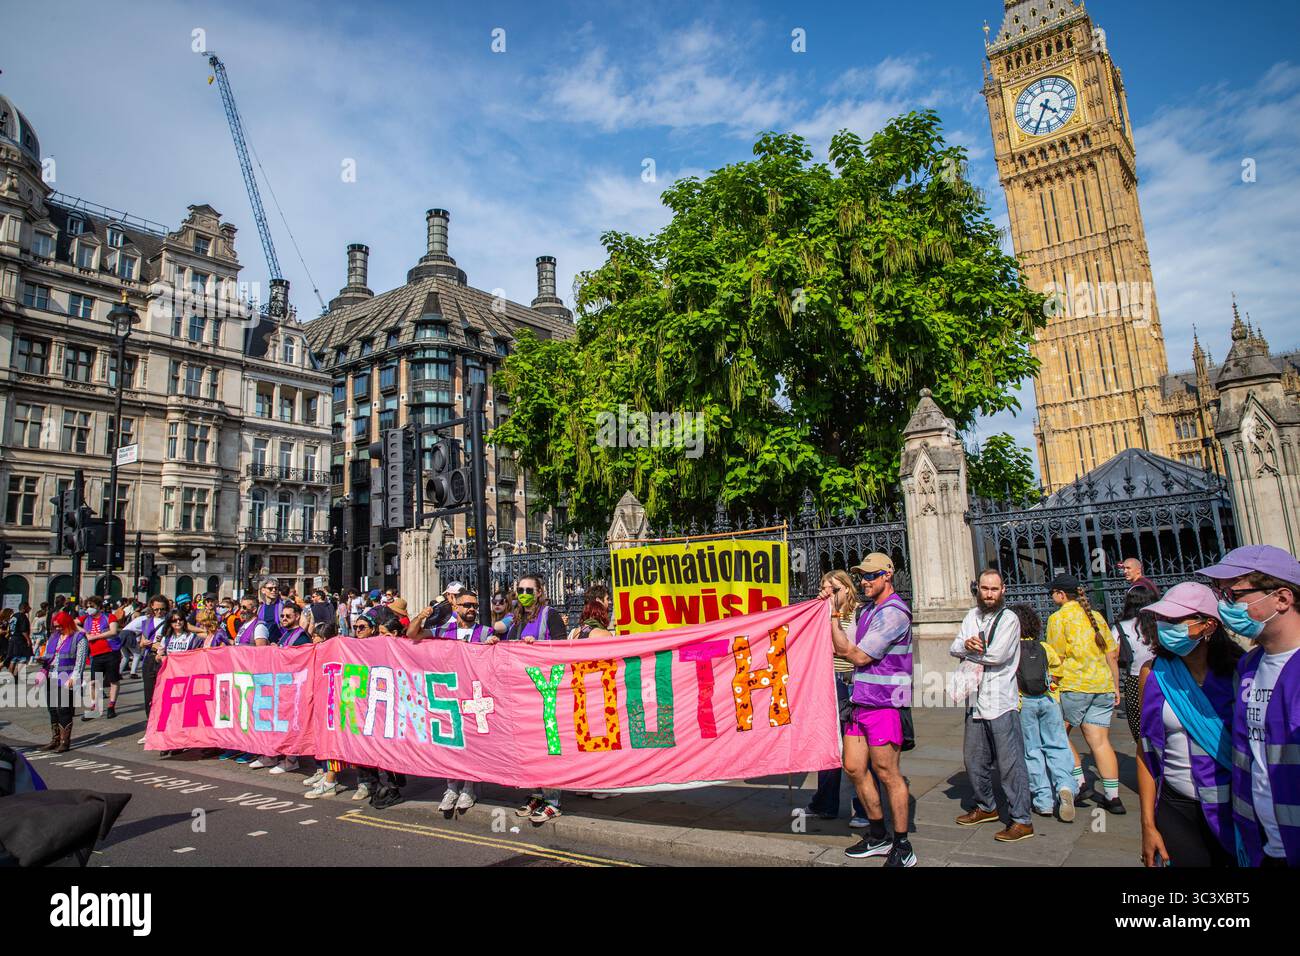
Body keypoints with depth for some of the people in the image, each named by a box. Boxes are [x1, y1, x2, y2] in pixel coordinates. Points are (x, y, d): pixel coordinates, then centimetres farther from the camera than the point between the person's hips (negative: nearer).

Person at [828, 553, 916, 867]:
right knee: (854, 768, 12)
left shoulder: (893, 612, -14)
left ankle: (902, 847, 15)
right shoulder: (869, 611, 15)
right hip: (860, 702, 9)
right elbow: (847, 653, 13)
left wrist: (833, 619, -9)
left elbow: (858, 656, -16)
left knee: (887, 774, 0)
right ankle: (878, 836, 27)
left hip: (883, 705, -9)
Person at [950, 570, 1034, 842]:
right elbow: (954, 648, 6)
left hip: (1001, 702, -7)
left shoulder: (1009, 619, -7)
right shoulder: (972, 616, 13)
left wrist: (968, 651, -5)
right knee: (974, 761, 16)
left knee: (1010, 763, -2)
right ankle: (986, 807, 34)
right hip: (975, 702, 7)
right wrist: (967, 644, -16)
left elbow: (997, 654, -19)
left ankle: (1021, 821, 8)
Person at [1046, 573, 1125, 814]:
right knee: (1100, 741, 8)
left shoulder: (1058, 617, -6)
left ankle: (1078, 783, 8)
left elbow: (1056, 658, -9)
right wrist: (1115, 686, 21)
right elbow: (1113, 654, 14)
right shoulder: (1096, 616, 13)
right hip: (1103, 685, 6)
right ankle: (1112, 796, 9)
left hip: (1074, 686, -6)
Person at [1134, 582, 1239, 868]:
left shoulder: (1238, 671, -9)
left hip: (1234, 809, 0)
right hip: (1177, 808, 0)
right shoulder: (1154, 672, -7)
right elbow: (1146, 751, -3)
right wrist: (1148, 825, -3)